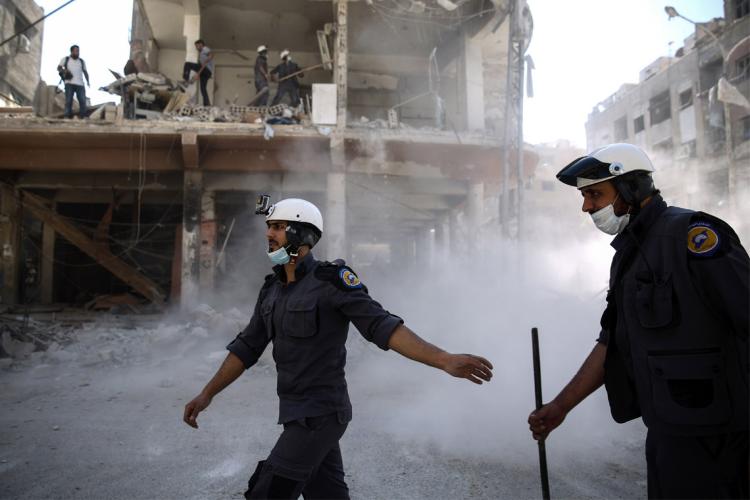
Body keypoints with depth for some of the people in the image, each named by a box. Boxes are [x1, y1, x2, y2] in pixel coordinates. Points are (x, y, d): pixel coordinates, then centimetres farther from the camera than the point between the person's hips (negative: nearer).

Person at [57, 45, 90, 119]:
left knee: (83, 101, -9)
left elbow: (85, 72, 20)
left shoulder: (82, 61, 20)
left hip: (80, 84, 2)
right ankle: (67, 117, -5)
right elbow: (59, 68, 11)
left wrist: (88, 81, 4)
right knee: (69, 100, -5)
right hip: (69, 83, -2)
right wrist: (64, 70, -12)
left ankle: (83, 117, -8)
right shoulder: (65, 59, 14)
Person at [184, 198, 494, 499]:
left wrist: (445, 361, -32)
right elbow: (247, 346, 13)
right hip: (299, 413, 8)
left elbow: (383, 327, -22)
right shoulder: (272, 289, 7)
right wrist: (207, 394, 10)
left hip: (321, 415, -8)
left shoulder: (331, 280, -17)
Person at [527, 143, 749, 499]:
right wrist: (560, 406, 13)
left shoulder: (692, 234, -14)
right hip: (665, 425, 8)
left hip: (707, 430, -8)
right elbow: (612, 343, 15)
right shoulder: (628, 255, 12)